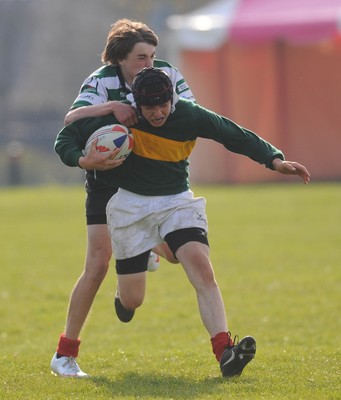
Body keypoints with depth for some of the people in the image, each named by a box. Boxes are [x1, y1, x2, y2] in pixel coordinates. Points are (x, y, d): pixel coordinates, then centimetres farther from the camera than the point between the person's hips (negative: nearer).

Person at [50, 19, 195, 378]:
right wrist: (112, 106, -47)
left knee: (179, 253, -6)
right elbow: (70, 120, -33)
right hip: (107, 177, -4)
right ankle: (65, 354, -4)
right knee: (98, 264, -13)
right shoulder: (102, 81, -19)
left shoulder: (166, 74, -9)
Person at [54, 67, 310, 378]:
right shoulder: (119, 116, -15)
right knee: (132, 301, 3)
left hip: (178, 201, 1)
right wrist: (82, 160, -27)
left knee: (203, 270, -25)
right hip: (130, 205, -1)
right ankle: (125, 294, 44)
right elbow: (67, 136, -6)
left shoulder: (190, 116, -12)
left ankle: (225, 353, -35)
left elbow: (237, 136, -3)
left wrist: (275, 160, -16)